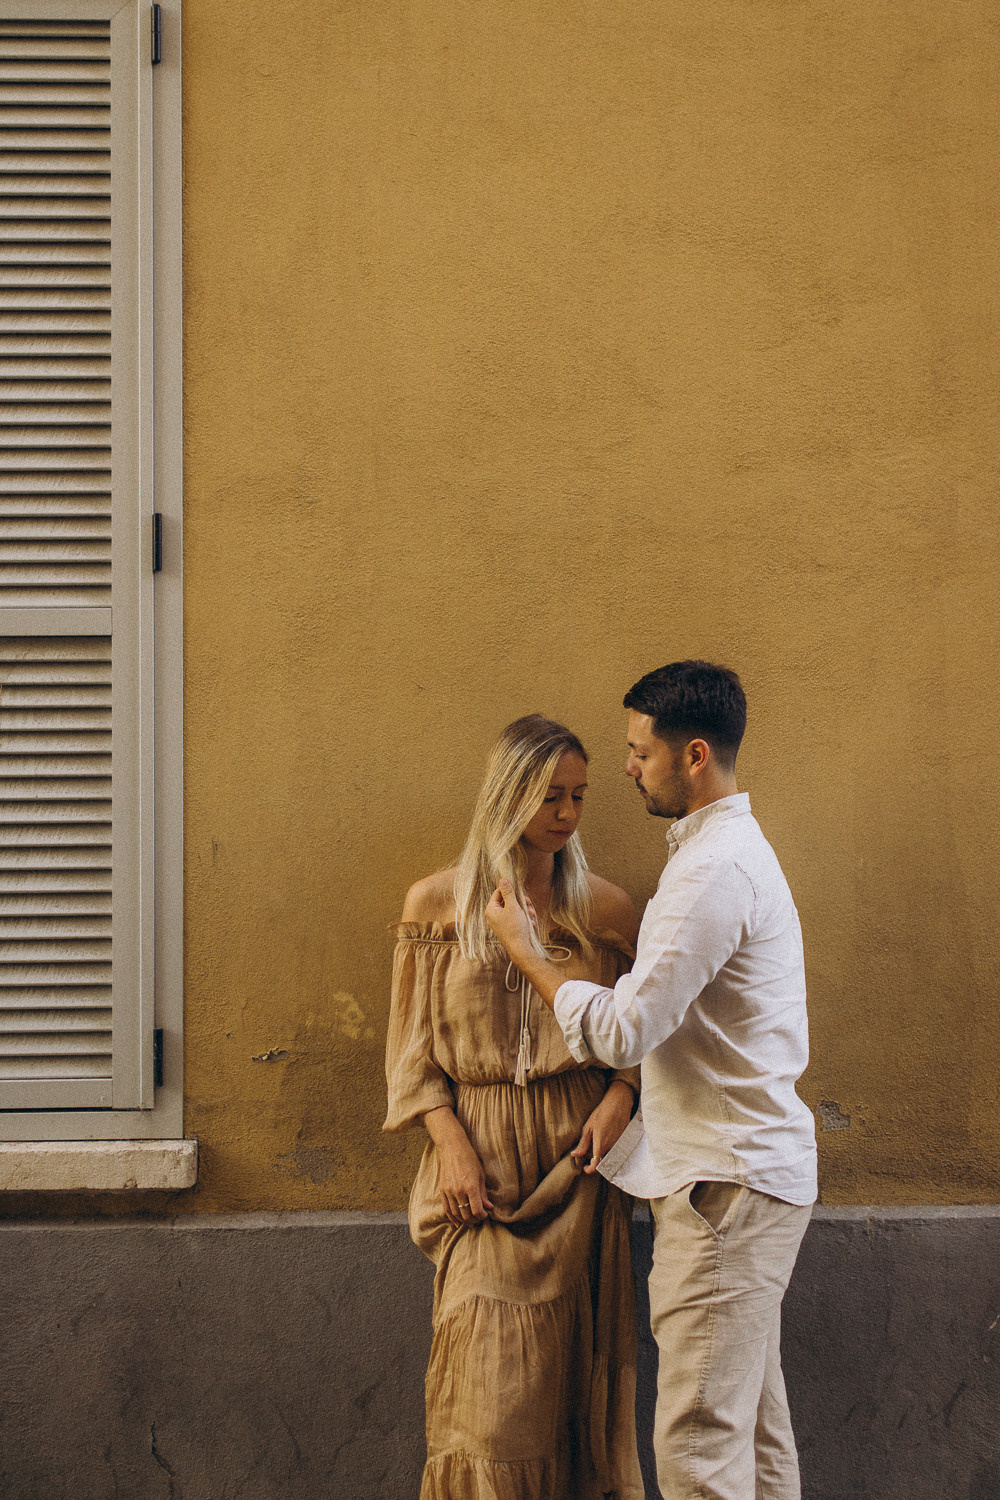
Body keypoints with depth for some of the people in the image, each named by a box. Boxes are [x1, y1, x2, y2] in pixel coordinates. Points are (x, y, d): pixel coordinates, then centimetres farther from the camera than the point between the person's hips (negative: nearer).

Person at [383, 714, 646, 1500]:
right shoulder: (438, 903, 2)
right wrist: (451, 1143, -8)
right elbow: (412, 1050, 3)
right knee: (489, 1378, -5)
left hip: (576, 1163, 2)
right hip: (482, 1161, -1)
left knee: (573, 1370, 4)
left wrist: (620, 1095, -8)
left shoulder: (606, 907, 5)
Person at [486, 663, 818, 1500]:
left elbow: (622, 1031, -20)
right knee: (756, 1428, 14)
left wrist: (523, 950, -8)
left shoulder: (715, 870, -18)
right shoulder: (730, 846, 17)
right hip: (748, 1175, 11)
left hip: (727, 1183, -11)